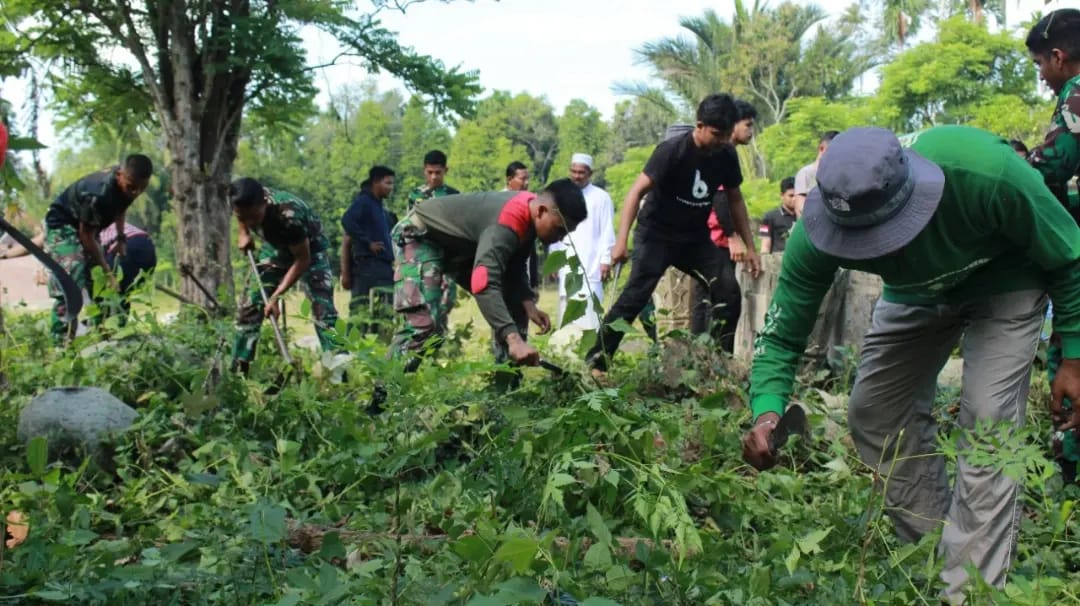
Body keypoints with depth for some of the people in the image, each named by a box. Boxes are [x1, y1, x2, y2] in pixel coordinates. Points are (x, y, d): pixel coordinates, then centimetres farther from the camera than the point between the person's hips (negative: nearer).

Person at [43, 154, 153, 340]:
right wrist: (107, 272, -23)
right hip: (62, 226, -8)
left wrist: (121, 238, 3)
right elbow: (86, 236, -28)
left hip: (86, 226, 8)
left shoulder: (128, 185, -15)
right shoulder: (98, 195, -39)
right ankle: (60, 340, -16)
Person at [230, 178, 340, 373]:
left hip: (309, 250, -5)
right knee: (250, 308, 2)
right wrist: (244, 233, -8)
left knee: (323, 311, -19)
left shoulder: (288, 215, -42)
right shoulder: (247, 205, -26)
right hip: (275, 247, 5)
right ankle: (237, 372, 12)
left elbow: (302, 260, -29)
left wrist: (275, 296, -29)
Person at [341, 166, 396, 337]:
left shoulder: (379, 205, 21)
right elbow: (347, 221, -25)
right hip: (369, 266, -9)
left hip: (382, 267, 9)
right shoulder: (363, 201, -5)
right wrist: (367, 243, -18)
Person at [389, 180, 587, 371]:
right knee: (426, 323, -26)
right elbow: (485, 285, -49)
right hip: (420, 236, -9)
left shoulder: (527, 215, -9)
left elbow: (513, 267, 3)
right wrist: (513, 339, -58)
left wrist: (529, 305, -15)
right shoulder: (506, 226, -37)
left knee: (514, 303, 4)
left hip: (460, 244, 9)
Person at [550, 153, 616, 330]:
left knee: (588, 312, -11)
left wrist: (606, 260, -9)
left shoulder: (600, 197, 1)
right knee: (567, 313, 5)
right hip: (567, 266, 5)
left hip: (590, 265, -5)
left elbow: (607, 232, -3)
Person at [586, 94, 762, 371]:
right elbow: (636, 192, -22)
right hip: (656, 234, -5)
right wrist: (621, 240, -32)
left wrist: (749, 247, 9)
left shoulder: (727, 155, -4)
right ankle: (595, 362, -17)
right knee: (636, 295, -20)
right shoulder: (672, 151, -21)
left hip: (696, 237, 6)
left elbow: (735, 199, 10)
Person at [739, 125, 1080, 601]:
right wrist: (767, 413, -40)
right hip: (917, 290, 4)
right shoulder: (816, 237, -32)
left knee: (988, 423, -18)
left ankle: (968, 589, -7)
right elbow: (782, 335, -22)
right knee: (875, 411, 2)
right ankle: (933, 555, 20)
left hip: (1004, 279, -4)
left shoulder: (986, 172, -42)